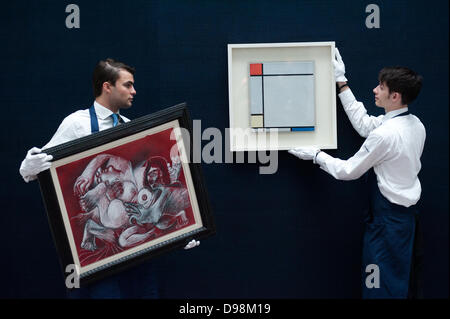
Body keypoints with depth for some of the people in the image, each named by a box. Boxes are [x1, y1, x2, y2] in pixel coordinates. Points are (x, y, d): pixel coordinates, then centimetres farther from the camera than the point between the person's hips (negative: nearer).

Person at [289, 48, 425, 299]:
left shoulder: (385, 134, -24)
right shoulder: (415, 125, 3)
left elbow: (349, 171, -14)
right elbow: (363, 123, 12)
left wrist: (316, 155, 0)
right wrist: (342, 83, 15)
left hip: (388, 219, -9)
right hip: (410, 213, 9)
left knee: (383, 286, 3)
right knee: (410, 284, 20)